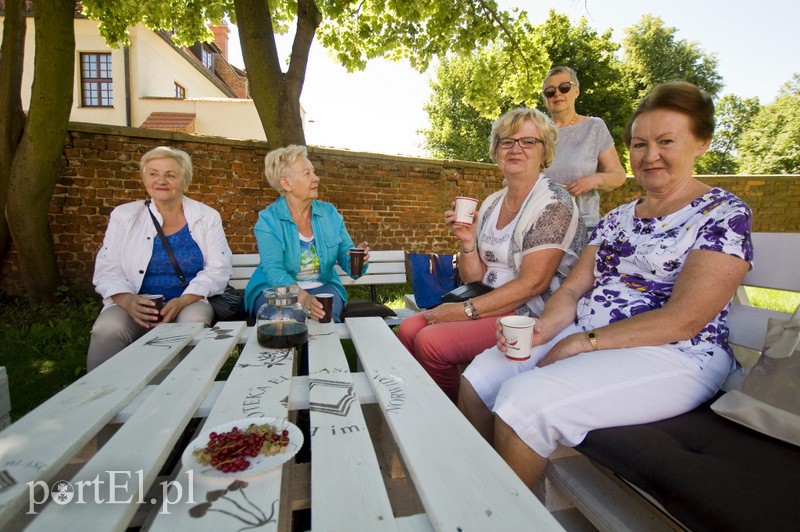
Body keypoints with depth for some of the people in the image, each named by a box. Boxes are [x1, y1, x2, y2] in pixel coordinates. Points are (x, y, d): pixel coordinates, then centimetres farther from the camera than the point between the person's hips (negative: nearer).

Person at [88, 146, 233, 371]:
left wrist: (182, 301, -18)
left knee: (193, 324, -33)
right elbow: (107, 270, 4)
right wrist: (128, 301, -18)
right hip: (134, 305, 1)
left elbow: (218, 269, -2)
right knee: (107, 330, -30)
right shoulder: (124, 215, 10)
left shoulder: (206, 217, 7)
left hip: (190, 303, 0)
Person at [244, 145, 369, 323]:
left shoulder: (329, 213, 5)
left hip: (323, 287, 3)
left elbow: (345, 255, 5)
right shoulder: (268, 220, -7)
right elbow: (273, 270, -20)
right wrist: (302, 297, -38)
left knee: (326, 315, -31)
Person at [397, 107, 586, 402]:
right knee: (409, 329, -12)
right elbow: (473, 276, 11)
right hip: (491, 305, 7)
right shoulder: (491, 204, 11)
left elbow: (533, 283, -18)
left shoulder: (553, 203, -10)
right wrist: (467, 242, -8)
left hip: (532, 316, -7)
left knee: (431, 341, -23)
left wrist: (467, 310, -19)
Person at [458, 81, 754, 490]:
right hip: (584, 339, 7)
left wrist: (584, 341, -19)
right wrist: (543, 328, -12)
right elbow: (573, 288, 9)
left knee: (524, 400, -27)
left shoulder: (724, 214, -5)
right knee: (480, 375, -11)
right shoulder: (618, 218, 16)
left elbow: (684, 320, -16)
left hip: (671, 357, -6)